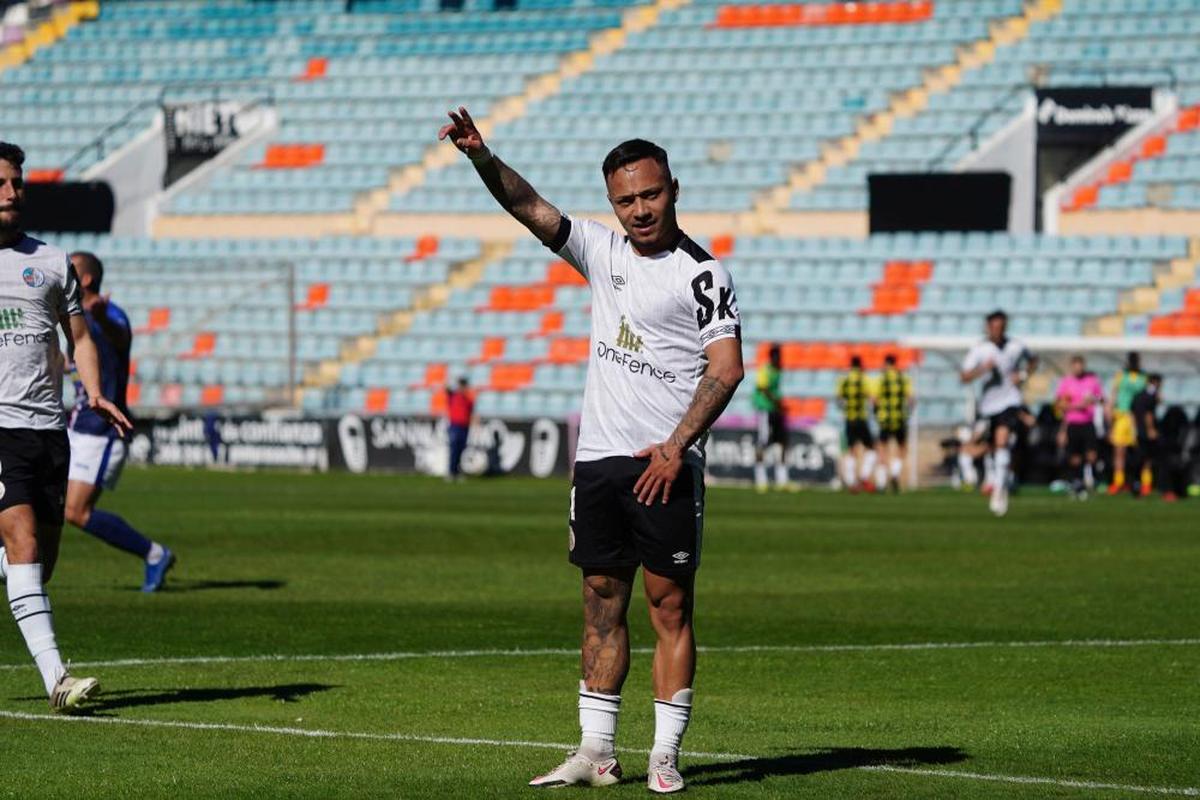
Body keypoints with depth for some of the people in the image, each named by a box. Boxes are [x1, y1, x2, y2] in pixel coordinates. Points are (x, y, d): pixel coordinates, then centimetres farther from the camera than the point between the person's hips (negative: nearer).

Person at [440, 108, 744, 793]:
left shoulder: (703, 274, -5)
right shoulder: (604, 253, 12)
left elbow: (727, 369, -11)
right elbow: (530, 207, 4)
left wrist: (676, 446, -17)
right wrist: (481, 156, -12)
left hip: (664, 466, -6)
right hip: (599, 456, 6)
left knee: (671, 605, -3)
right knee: (603, 602, 7)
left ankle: (666, 756, -1)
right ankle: (597, 751, 11)